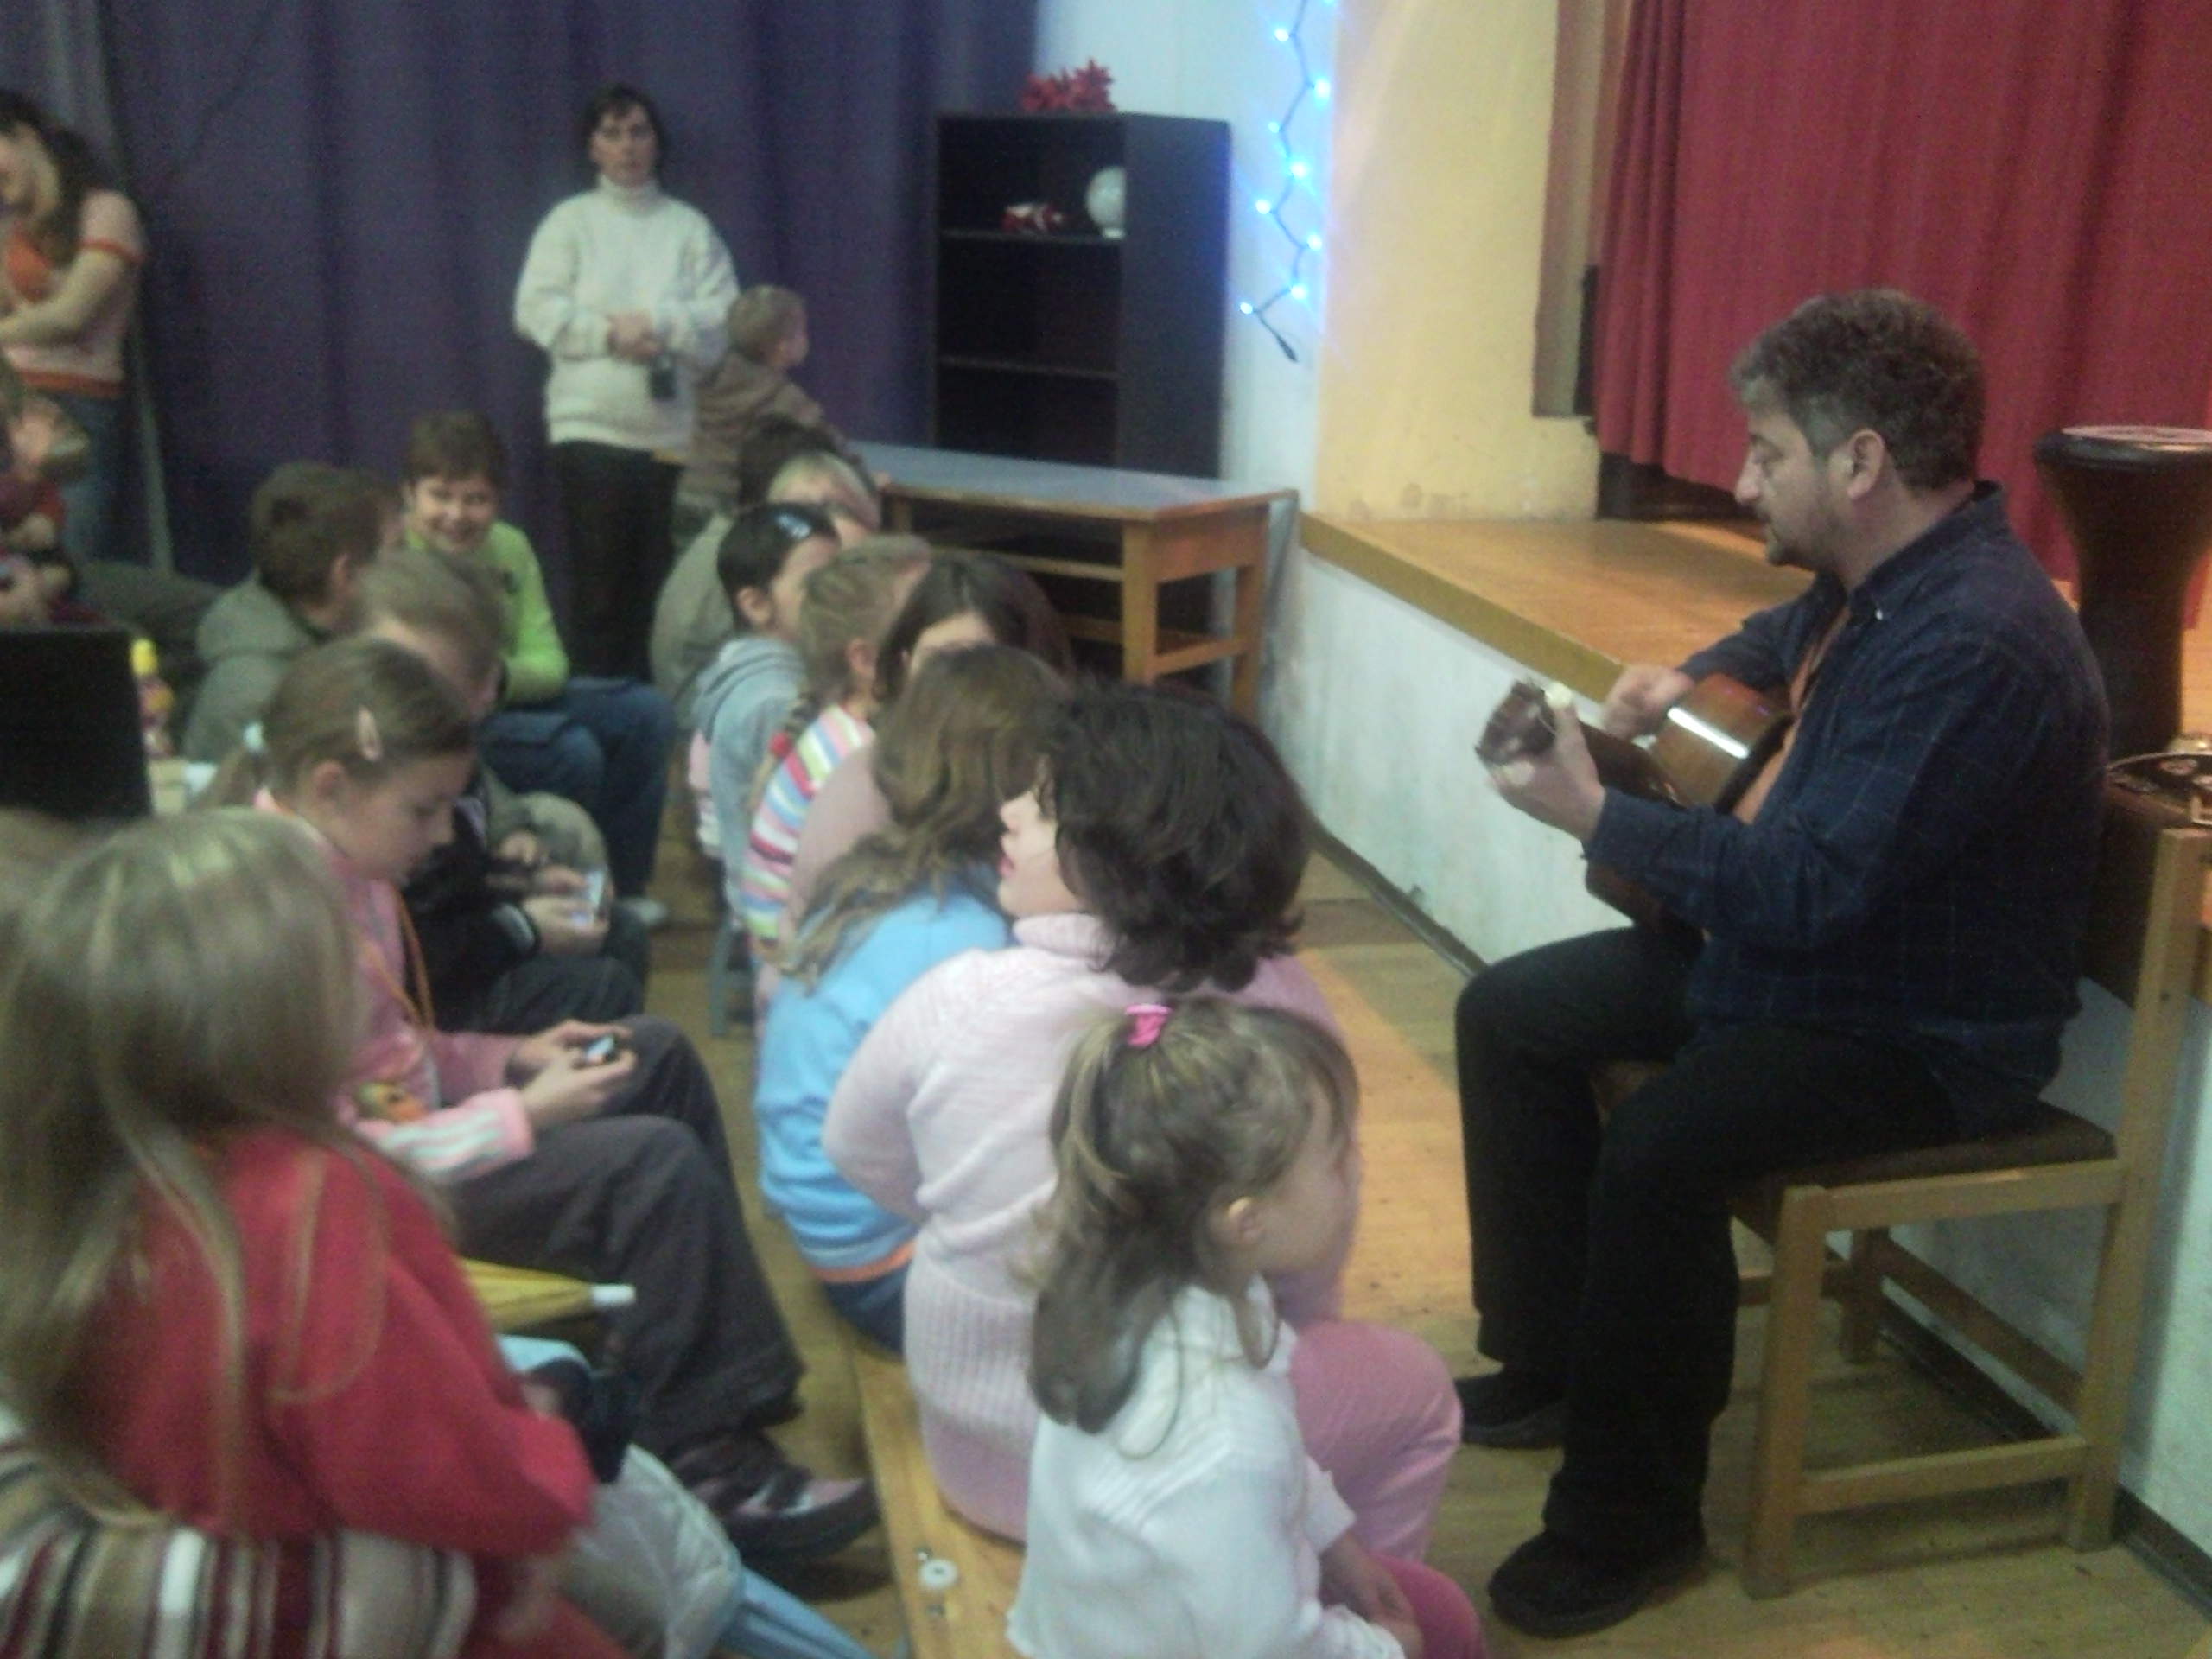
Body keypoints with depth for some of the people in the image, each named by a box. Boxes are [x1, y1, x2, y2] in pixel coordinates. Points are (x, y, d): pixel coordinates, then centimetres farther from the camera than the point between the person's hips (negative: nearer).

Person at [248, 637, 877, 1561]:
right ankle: (700, 1457, -7)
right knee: (658, 1163, -21)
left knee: (658, 1054, 15)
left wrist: (512, 1059, 0)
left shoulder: (347, 872, 3)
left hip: (412, 1121, 11)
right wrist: (521, 1116, -23)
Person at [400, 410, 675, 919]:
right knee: (572, 749, -28)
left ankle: (616, 887, 8)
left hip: (509, 696, 7)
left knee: (646, 713, -3)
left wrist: (502, 675, -27)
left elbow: (550, 665, -5)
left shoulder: (510, 547, 1)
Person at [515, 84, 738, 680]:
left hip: (674, 431, 1)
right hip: (591, 428, -1)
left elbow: (724, 318, 1)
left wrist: (656, 324, -12)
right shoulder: (570, 221, 11)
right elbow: (537, 310, 0)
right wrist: (610, 333, -10)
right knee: (599, 585, -2)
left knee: (664, 587, -2)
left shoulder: (689, 227, 12)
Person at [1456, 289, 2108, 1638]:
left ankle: (1637, 1516, -10)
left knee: (1658, 1151, -33)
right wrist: (1695, 677, 10)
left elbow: (1805, 887, -32)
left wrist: (1595, 813, -23)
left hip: (1926, 1035, -10)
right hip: (1802, 950, 10)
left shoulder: (1977, 641, -29)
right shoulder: (1880, 576, 2)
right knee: (1510, 1016, 7)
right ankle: (1550, 1366, 18)